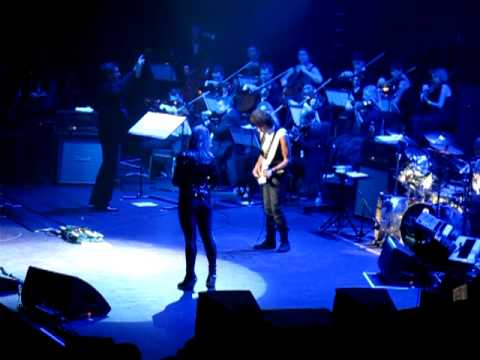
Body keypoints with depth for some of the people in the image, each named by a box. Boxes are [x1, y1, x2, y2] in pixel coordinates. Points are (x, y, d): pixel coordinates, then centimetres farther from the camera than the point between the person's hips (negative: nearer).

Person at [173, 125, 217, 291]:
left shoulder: (184, 157, -11)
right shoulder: (211, 158, -2)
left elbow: (176, 181, -10)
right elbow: (214, 180, 4)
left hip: (188, 200, -3)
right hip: (205, 200, 3)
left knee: (190, 239, 1)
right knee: (208, 237, 14)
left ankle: (190, 278, 5)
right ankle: (212, 275, 18)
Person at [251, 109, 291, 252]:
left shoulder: (280, 135, -15)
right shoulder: (263, 134, 7)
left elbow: (287, 160, -14)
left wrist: (272, 170, -23)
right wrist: (257, 167, 7)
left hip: (276, 176, -7)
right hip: (265, 176, 7)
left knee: (276, 209, -10)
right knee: (267, 210, 9)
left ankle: (284, 241, -3)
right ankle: (270, 240, 16)